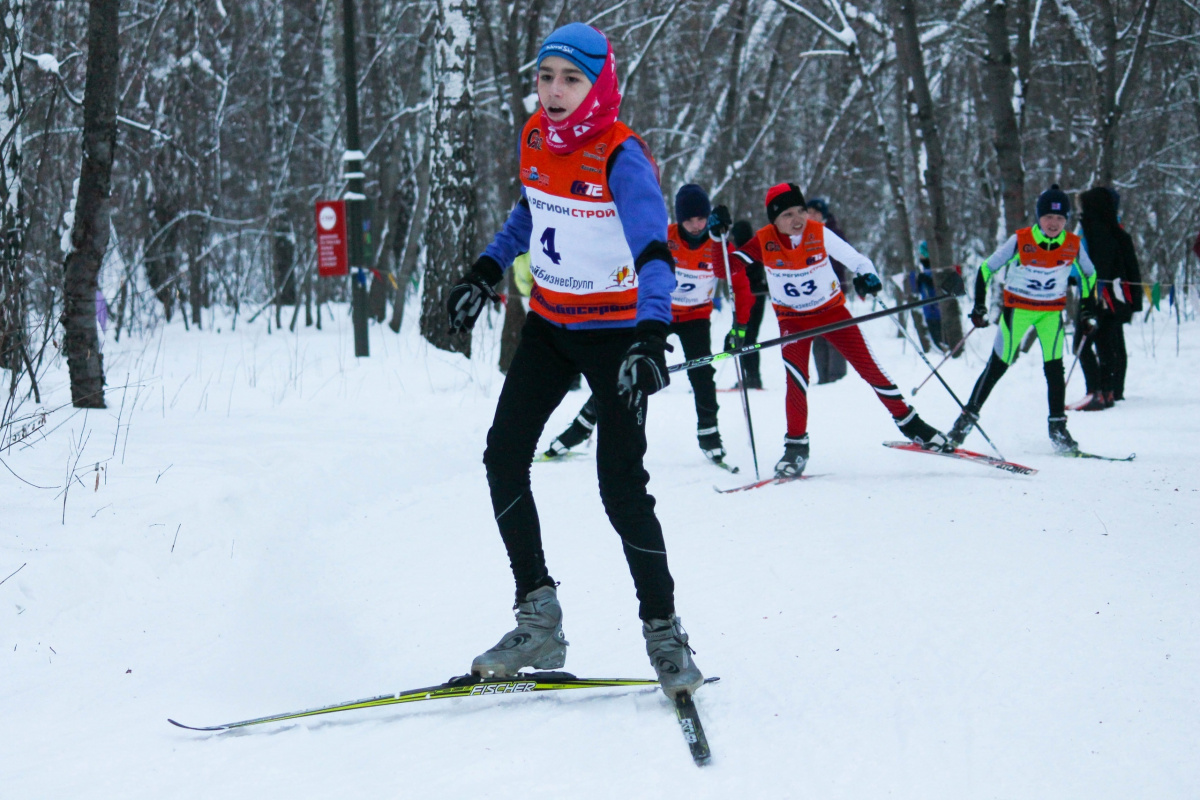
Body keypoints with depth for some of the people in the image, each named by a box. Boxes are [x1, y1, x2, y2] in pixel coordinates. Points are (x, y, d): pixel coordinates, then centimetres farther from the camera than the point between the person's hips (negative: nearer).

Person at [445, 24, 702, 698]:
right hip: (549, 324, 7)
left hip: (616, 332, -6)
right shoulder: (537, 141, -1)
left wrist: (652, 333, -47)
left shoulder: (621, 157, -21)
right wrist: (487, 271, 15)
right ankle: (539, 621, 4)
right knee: (504, 458, -4)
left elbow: (654, 248, -32)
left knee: (621, 485, -11)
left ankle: (664, 634, 5)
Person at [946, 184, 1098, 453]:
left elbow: (1089, 275, 10)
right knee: (997, 366, -2)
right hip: (1017, 308, -2)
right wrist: (979, 306, -12)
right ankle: (968, 416, 7)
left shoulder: (1073, 245, -10)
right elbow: (986, 269, -10)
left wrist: (1088, 311, 8)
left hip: (1052, 312, 2)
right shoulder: (1020, 241, -18)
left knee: (1054, 368, -7)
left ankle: (1058, 428, 1)